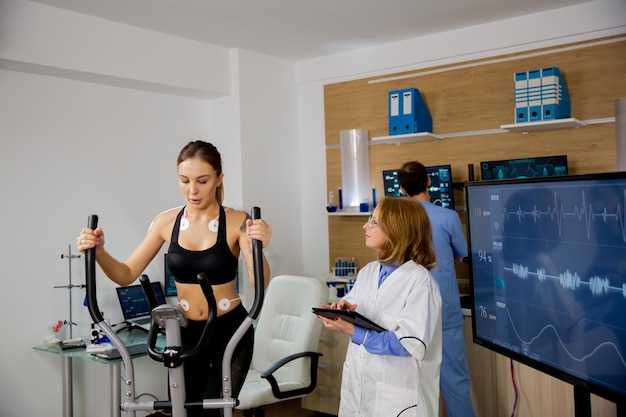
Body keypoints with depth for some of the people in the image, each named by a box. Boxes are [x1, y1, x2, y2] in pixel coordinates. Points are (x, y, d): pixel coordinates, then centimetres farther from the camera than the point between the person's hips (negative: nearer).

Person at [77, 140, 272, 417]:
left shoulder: (237, 222, -14)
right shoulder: (166, 222, -4)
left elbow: (260, 284, -23)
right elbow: (126, 275, -2)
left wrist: (257, 248, -43)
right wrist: (99, 252, -22)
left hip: (230, 331, -3)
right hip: (185, 332, 3)